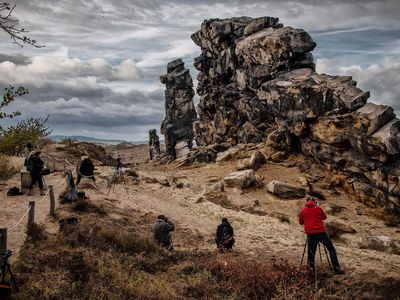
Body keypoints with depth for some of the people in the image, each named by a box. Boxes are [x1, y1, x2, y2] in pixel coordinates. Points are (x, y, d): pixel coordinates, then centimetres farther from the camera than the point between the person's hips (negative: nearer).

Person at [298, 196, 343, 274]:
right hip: (321, 232, -1)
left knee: (311, 251, 7)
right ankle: (336, 268, 3)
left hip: (310, 234, 1)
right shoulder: (318, 208, 4)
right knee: (331, 249, 9)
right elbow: (324, 217, 21)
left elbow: (301, 222, 17)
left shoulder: (303, 210, 6)